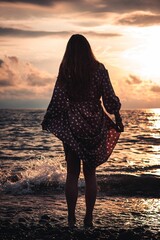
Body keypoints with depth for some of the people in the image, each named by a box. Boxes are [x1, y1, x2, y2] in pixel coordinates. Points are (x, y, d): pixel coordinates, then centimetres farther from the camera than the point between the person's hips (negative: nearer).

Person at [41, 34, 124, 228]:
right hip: (95, 124, 1)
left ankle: (71, 218, 6)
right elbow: (110, 98, -2)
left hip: (72, 125, -1)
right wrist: (117, 118, 12)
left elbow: (58, 100, -5)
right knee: (90, 173, 9)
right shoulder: (99, 70, -2)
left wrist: (47, 122, 6)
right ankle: (88, 218, 10)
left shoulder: (65, 71, -4)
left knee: (72, 173, 6)